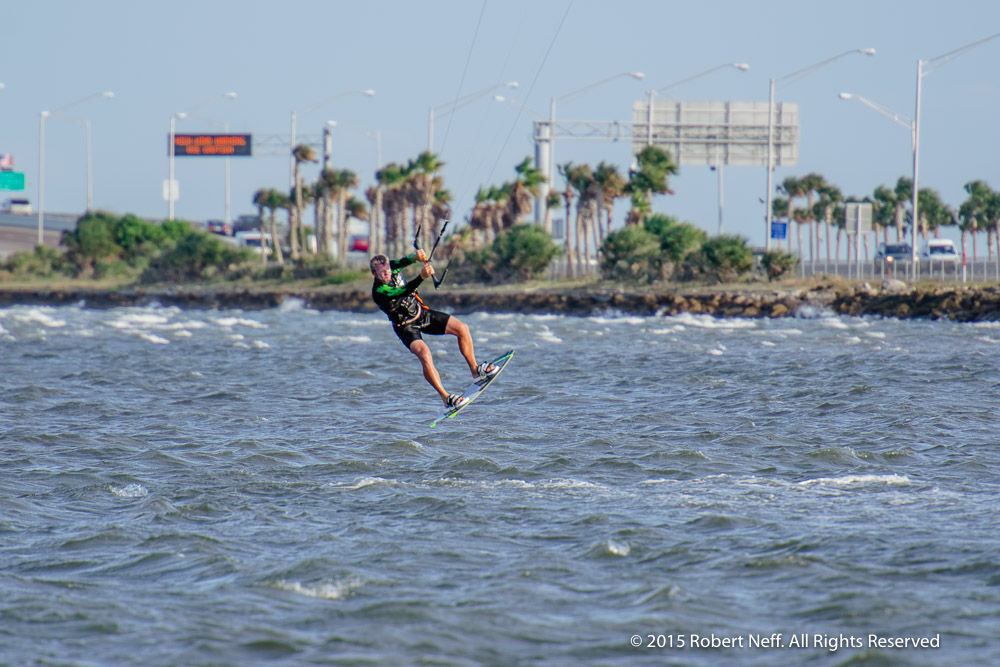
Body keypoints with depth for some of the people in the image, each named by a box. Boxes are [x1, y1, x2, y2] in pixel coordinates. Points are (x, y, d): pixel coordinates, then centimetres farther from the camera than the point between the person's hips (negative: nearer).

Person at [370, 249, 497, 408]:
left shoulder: (391, 267, -8)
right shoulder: (378, 292, -28)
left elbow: (404, 261, -21)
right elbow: (403, 292, -40)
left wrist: (416, 256, -46)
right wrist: (422, 277, -55)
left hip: (421, 313, 7)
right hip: (406, 327, -7)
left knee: (462, 328, -2)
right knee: (425, 355, -30)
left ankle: (475, 370, 14)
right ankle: (446, 397, -20)